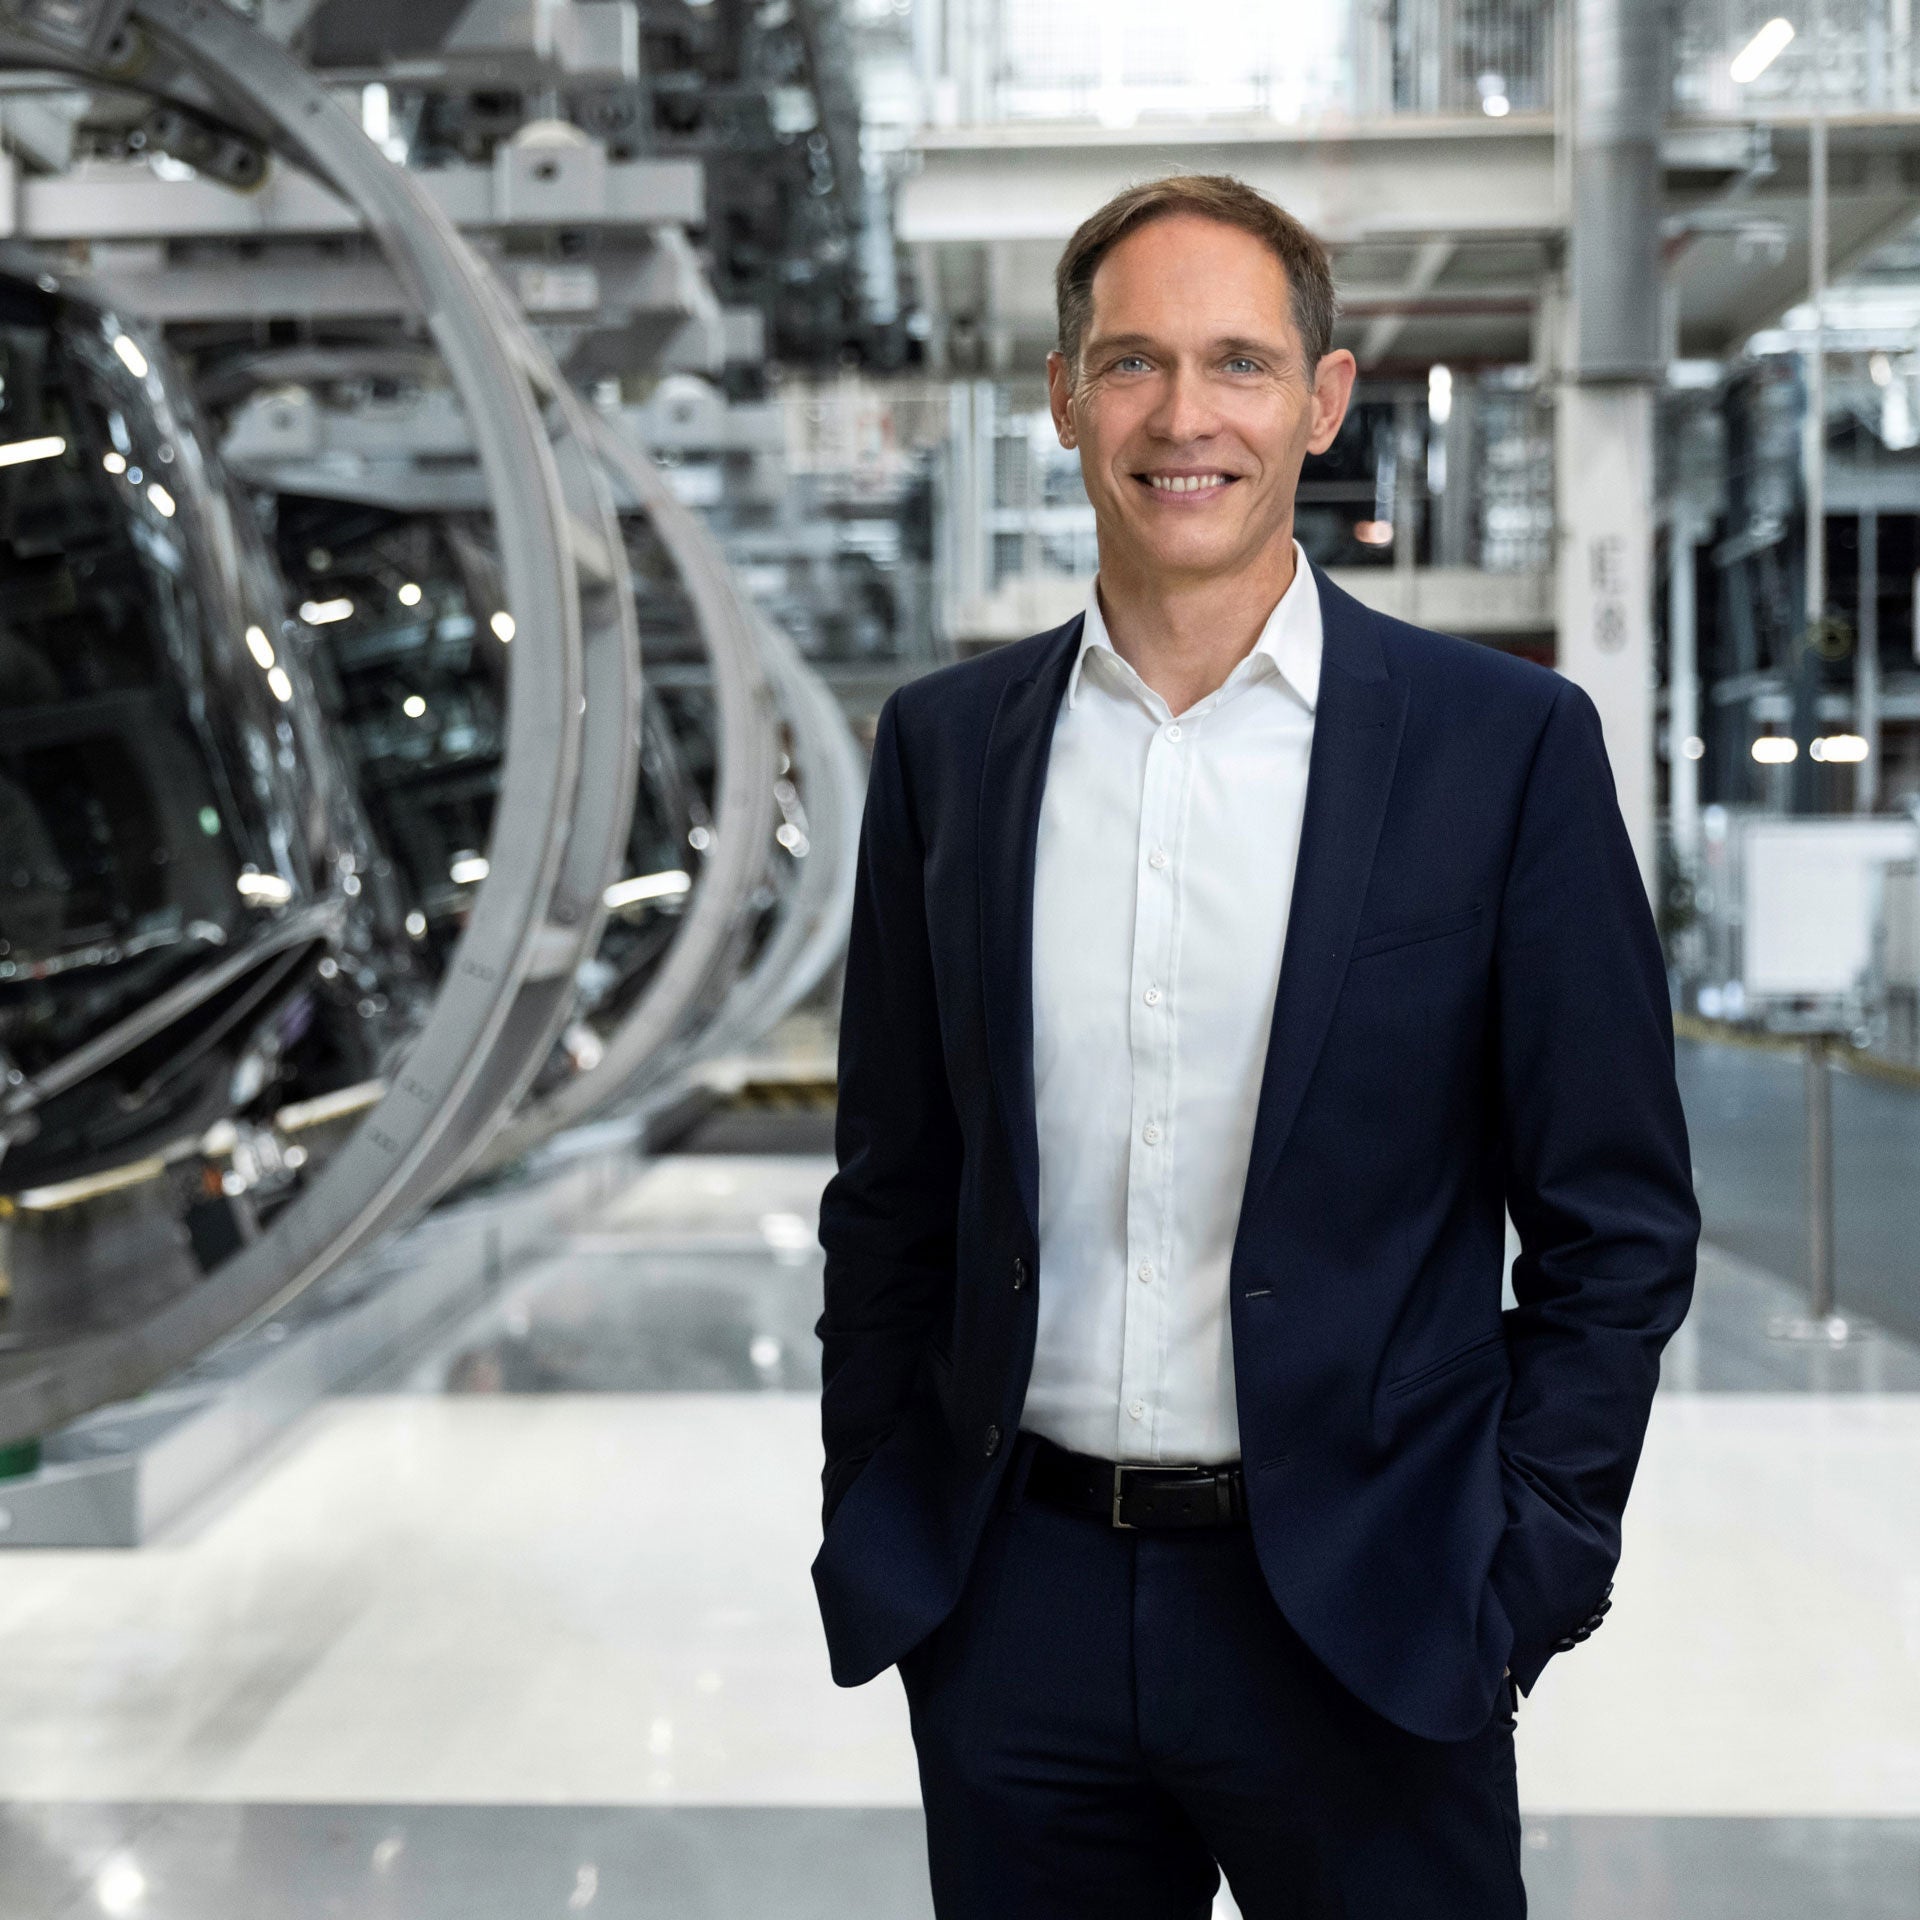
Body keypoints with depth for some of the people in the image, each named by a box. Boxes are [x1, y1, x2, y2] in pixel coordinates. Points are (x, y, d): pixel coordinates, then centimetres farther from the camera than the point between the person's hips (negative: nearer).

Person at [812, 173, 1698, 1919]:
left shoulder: (1506, 743, -5)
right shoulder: (945, 742, 4)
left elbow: (1615, 1227, -3)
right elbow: (891, 1189, 9)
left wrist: (1524, 1584, -7)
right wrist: (872, 1534, 7)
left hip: (1362, 1626, -2)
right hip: (1015, 1612, 3)